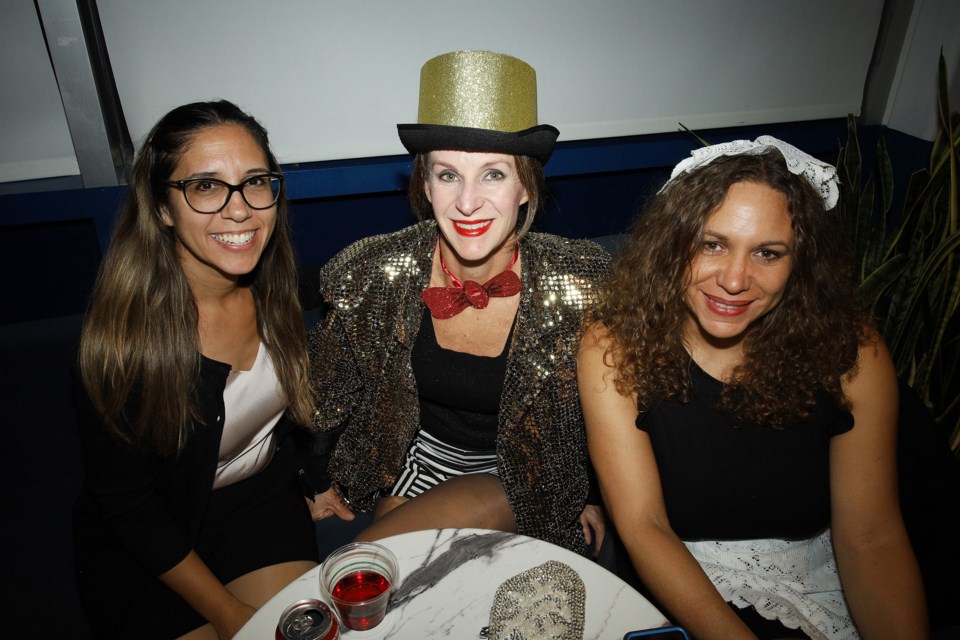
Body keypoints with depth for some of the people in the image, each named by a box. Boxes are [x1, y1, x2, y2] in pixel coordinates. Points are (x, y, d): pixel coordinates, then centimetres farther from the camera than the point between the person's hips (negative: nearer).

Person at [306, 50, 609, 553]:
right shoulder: (377, 273, -18)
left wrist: (598, 497, 4)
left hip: (525, 474, -2)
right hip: (414, 454, 3)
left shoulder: (581, 285, -24)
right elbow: (332, 385, 1)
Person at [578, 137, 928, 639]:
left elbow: (871, 539, -10)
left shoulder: (853, 356, -11)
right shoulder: (614, 351, -17)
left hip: (816, 594, 2)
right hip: (669, 592, -1)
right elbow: (642, 527, -17)